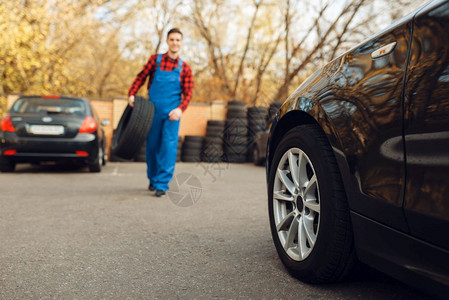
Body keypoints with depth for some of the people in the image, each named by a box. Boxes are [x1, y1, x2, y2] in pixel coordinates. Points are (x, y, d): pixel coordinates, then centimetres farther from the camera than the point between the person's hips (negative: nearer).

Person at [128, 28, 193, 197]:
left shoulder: (184, 68, 6)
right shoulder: (155, 60, 7)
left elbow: (188, 93, 2)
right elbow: (141, 77, 7)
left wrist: (180, 109, -14)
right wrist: (132, 94, -8)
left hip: (172, 112, -1)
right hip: (153, 110, 1)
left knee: (169, 146, -7)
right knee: (152, 145, 8)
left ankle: (162, 184, -3)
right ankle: (153, 179, 27)